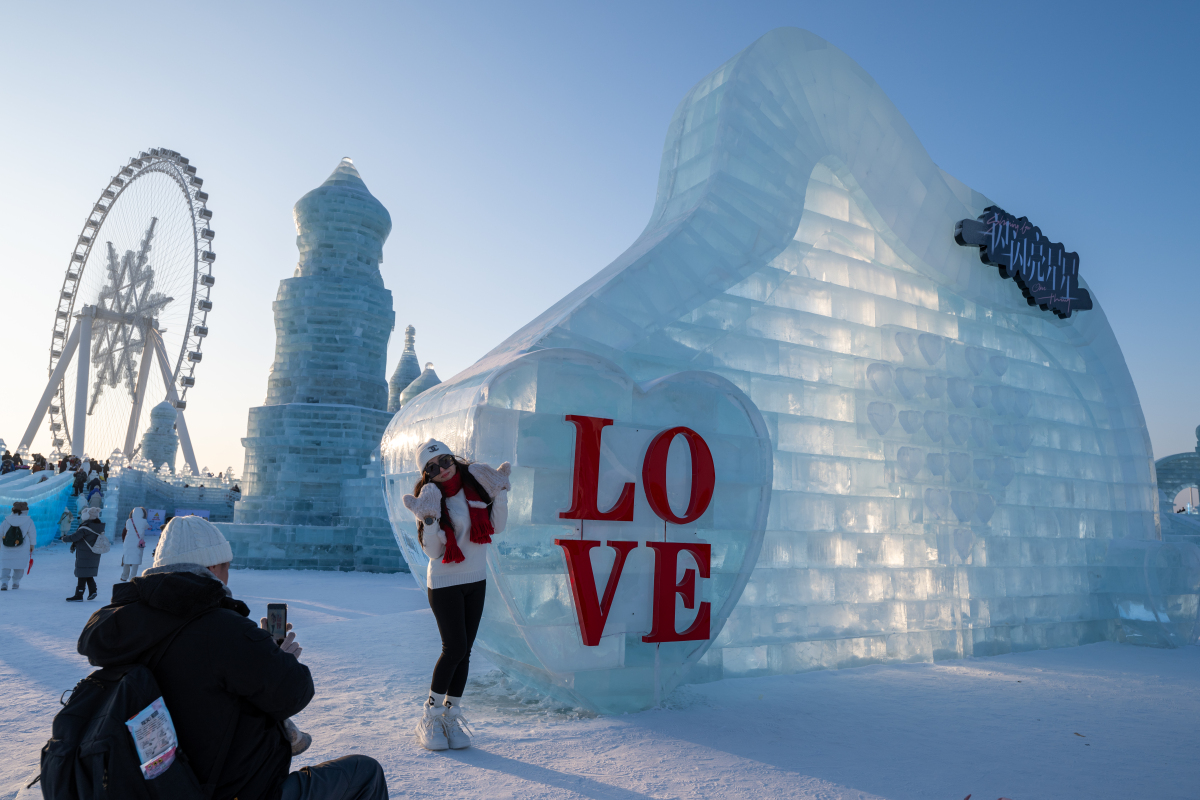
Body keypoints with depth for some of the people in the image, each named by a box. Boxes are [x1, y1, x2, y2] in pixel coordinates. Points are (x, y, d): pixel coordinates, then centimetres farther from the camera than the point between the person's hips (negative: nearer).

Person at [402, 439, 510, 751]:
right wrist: (429, 519, -30)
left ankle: (452, 715, 21)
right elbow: (433, 551, -17)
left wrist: (500, 491, -6)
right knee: (455, 649, -8)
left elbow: (497, 526, 1)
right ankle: (430, 716, 10)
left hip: (476, 581, 4)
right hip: (445, 584, -4)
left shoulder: (475, 484, -2)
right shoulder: (430, 497, -12)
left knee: (464, 652, 8)